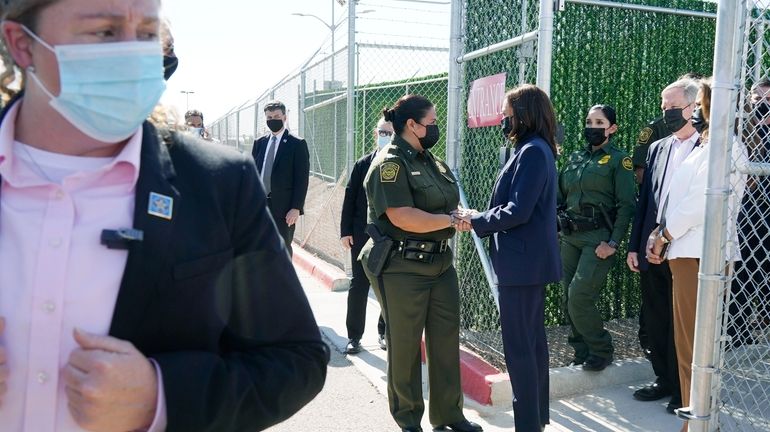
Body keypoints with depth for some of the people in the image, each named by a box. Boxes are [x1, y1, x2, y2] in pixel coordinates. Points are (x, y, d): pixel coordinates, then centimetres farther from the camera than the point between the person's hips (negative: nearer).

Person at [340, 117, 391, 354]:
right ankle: (354, 336, 16)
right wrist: (345, 231, -1)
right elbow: (349, 198, 3)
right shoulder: (362, 164, 3)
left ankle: (385, 332, 26)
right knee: (359, 285, 6)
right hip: (362, 235, 1)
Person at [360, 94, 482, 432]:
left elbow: (447, 203, 19)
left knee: (446, 338, 11)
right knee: (405, 343, 7)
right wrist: (451, 220, -17)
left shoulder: (430, 160, 13)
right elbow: (402, 217, -24)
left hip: (440, 263, 8)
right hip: (402, 267, -8)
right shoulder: (390, 163, -14)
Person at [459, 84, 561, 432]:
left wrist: (477, 221, -9)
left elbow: (516, 211, -22)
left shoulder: (531, 151, -17)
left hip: (522, 262, -11)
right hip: (531, 259, 11)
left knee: (518, 347, -3)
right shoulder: (536, 149, 15)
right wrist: (483, 218, 6)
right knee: (533, 341, 17)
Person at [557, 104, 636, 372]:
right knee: (568, 300, 7)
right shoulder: (575, 159, 15)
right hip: (570, 237, 6)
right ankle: (582, 353, 23)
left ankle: (601, 351, 8)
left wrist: (613, 243, -14)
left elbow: (627, 204, -8)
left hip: (598, 237, -6)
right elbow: (560, 197, 18)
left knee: (579, 297, -14)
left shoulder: (618, 160, -1)